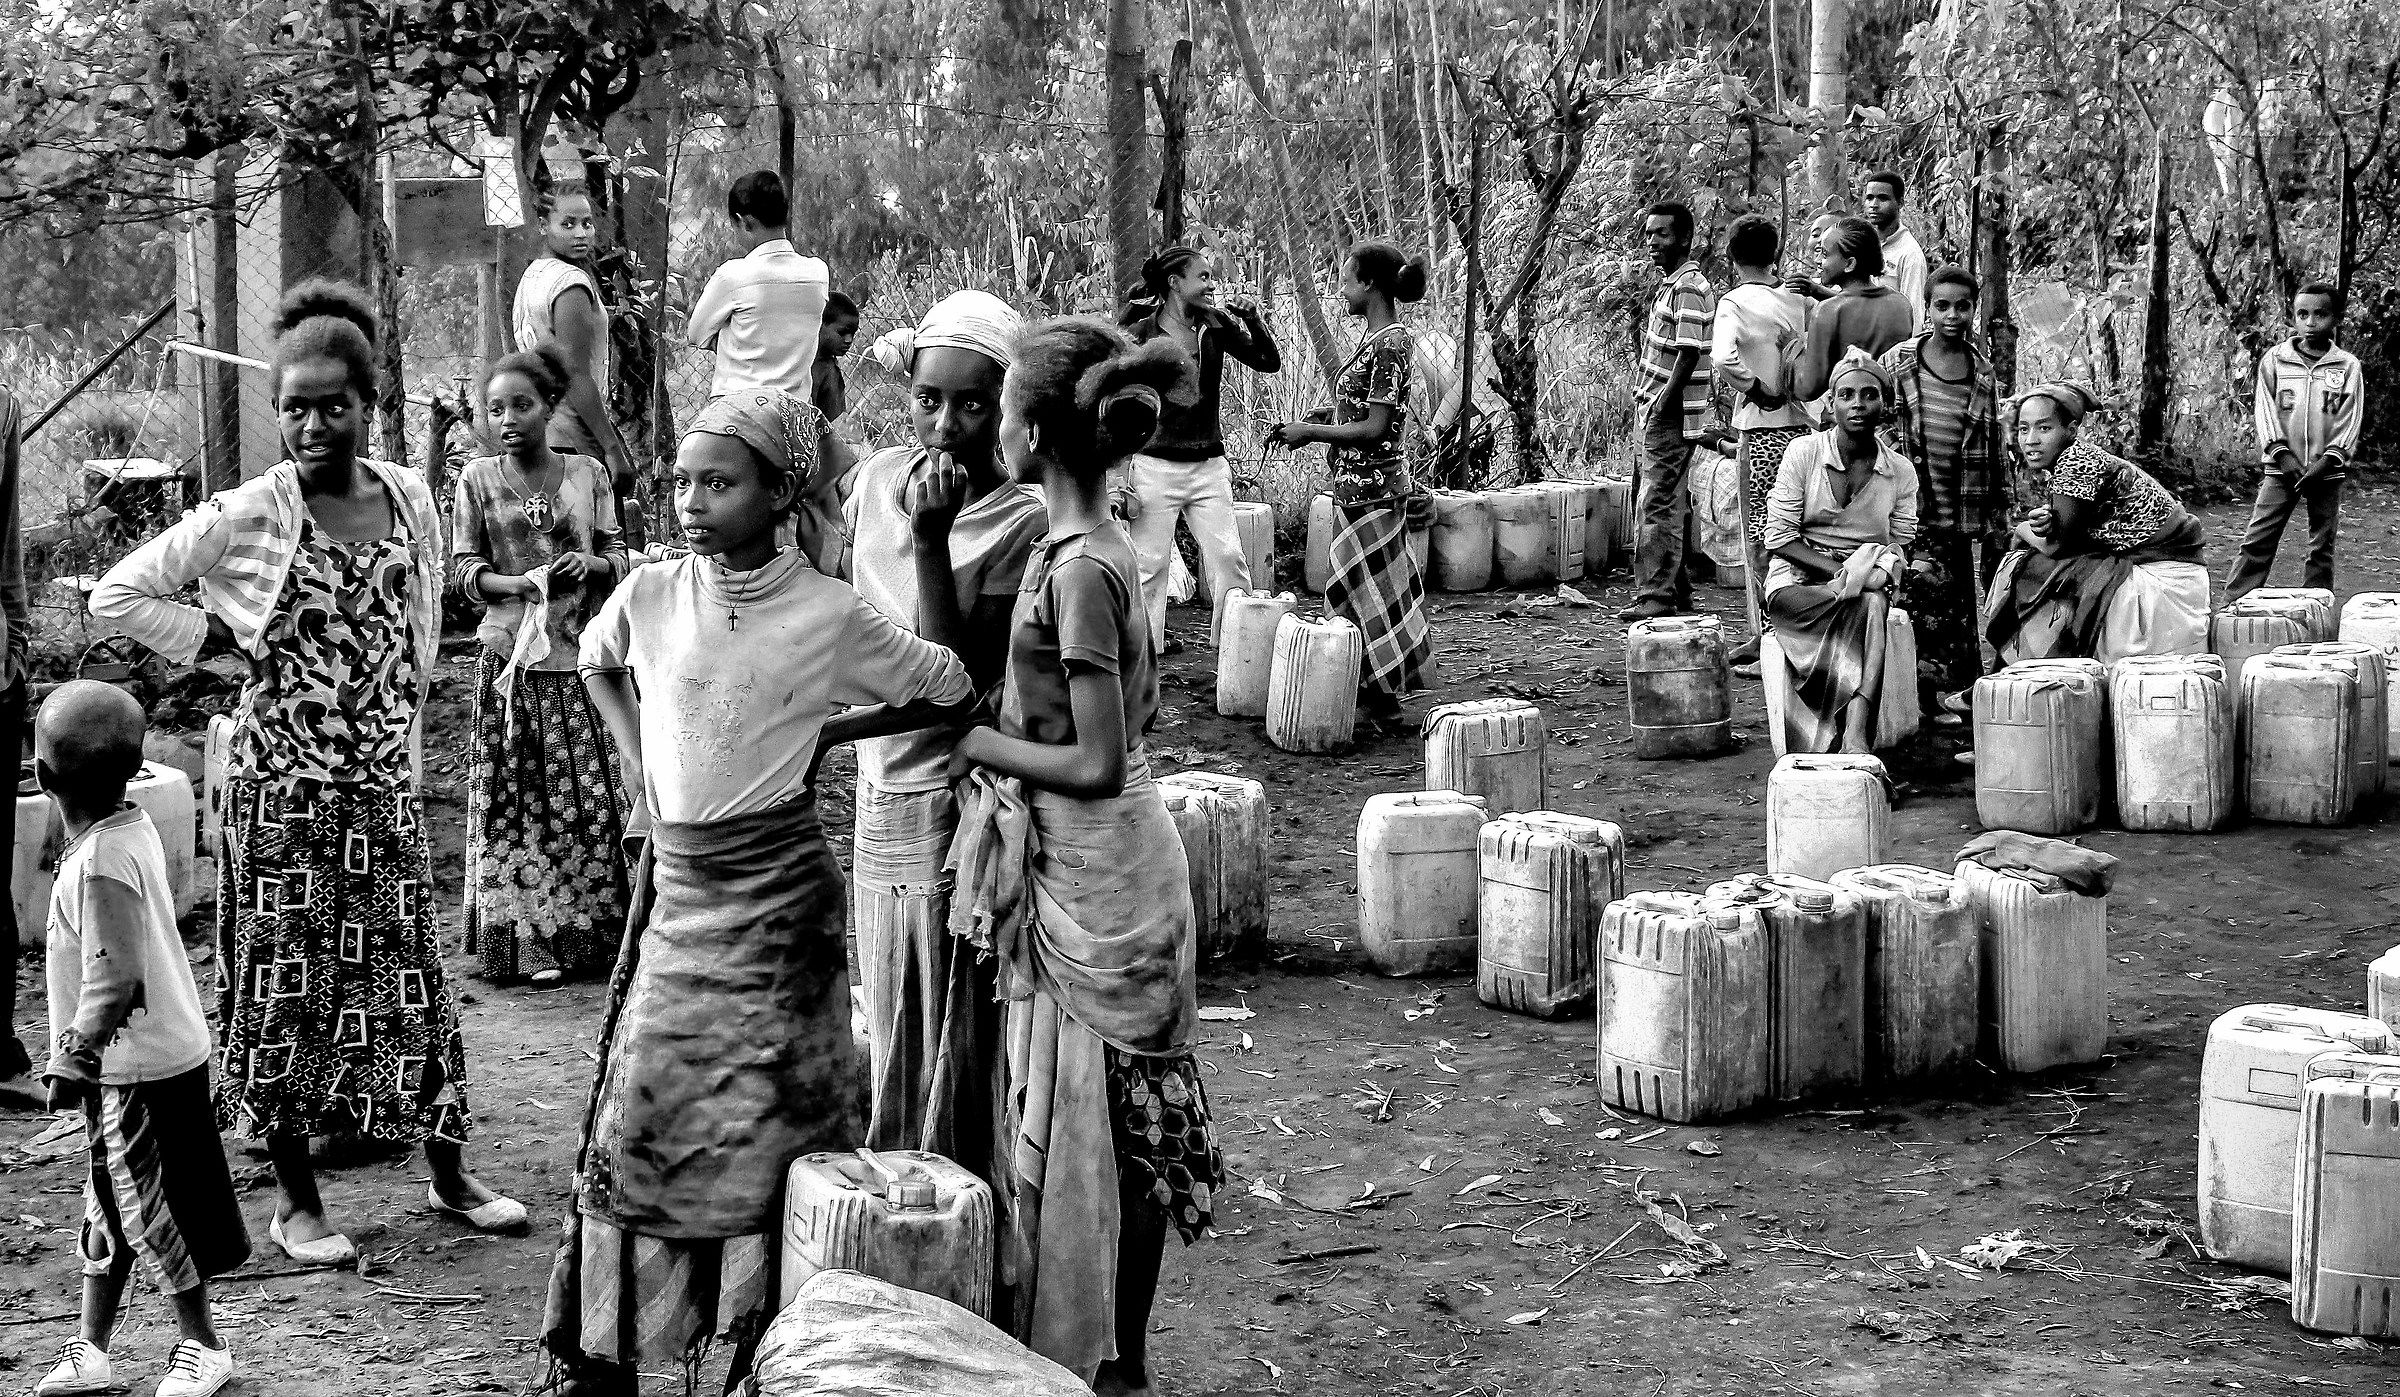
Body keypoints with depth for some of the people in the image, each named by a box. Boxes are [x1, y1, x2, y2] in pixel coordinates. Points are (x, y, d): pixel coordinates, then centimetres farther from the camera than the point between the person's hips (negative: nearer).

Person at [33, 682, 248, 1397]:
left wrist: (74, 1056, -17)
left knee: (148, 1210, 6)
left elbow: (115, 979, -28)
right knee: (109, 1204, 16)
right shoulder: (137, 828, 2)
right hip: (165, 1048, 9)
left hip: (135, 1068, -9)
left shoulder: (96, 865, -25)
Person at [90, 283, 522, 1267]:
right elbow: (117, 595, -6)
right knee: (286, 982, 4)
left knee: (406, 974, 10)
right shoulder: (247, 517, -10)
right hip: (284, 785, -4)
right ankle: (296, 1201, 14)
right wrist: (217, 636, -8)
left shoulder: (410, 496, 2)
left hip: (383, 780, 4)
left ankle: (448, 1174, 22)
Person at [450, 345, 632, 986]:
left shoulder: (588, 474, 5)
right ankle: (534, 939, 4)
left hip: (582, 656, 1)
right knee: (519, 795, -2)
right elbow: (464, 567, 1)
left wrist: (593, 564, -11)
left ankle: (596, 932, 10)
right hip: (512, 659, -1)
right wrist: (523, 583, -17)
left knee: (593, 792, 2)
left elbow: (619, 553, 11)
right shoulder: (477, 480, 1)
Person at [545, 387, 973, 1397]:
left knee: (767, 1125, 0)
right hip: (677, 886, 3)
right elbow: (597, 663, 23)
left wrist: (826, 733, -1)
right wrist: (637, 761, 10)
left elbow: (950, 694, 2)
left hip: (779, 895, -3)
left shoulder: (830, 615, -10)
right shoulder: (649, 596, 0)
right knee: (635, 1118, 2)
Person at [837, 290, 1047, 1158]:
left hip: (954, 802, -6)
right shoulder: (877, 478, 4)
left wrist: (930, 541, -27)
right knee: (889, 1045, 16)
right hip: (878, 790, 6)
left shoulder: (1021, 522, -14)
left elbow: (958, 680, -20)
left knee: (955, 1051, 1)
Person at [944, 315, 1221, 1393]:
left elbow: (1097, 764, -22)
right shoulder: (1108, 546, 5)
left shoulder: (1074, 570, -21)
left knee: (1087, 1124, 2)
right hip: (1105, 862, 9)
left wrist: (977, 744, -12)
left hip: (1089, 877, -9)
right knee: (1122, 1128, 16)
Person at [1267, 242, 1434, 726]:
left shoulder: (1389, 346, -19)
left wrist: (1310, 431, -14)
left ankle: (1383, 703, 9)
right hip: (1361, 486, 9)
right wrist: (1313, 417, 6)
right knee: (1356, 591, 14)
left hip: (1370, 487, -9)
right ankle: (1374, 695, 20)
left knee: (1370, 592, 0)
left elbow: (1375, 428, -21)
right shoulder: (1379, 340, 10)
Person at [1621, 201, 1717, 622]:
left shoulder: (1688, 289, -14)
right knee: (1672, 504, 14)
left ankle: (1656, 595, -11)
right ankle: (1677, 591, 20)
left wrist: (1663, 403, -21)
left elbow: (1688, 353, -21)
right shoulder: (1671, 284, 17)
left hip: (1671, 413, -10)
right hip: (1660, 411, 10)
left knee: (1658, 505, -11)